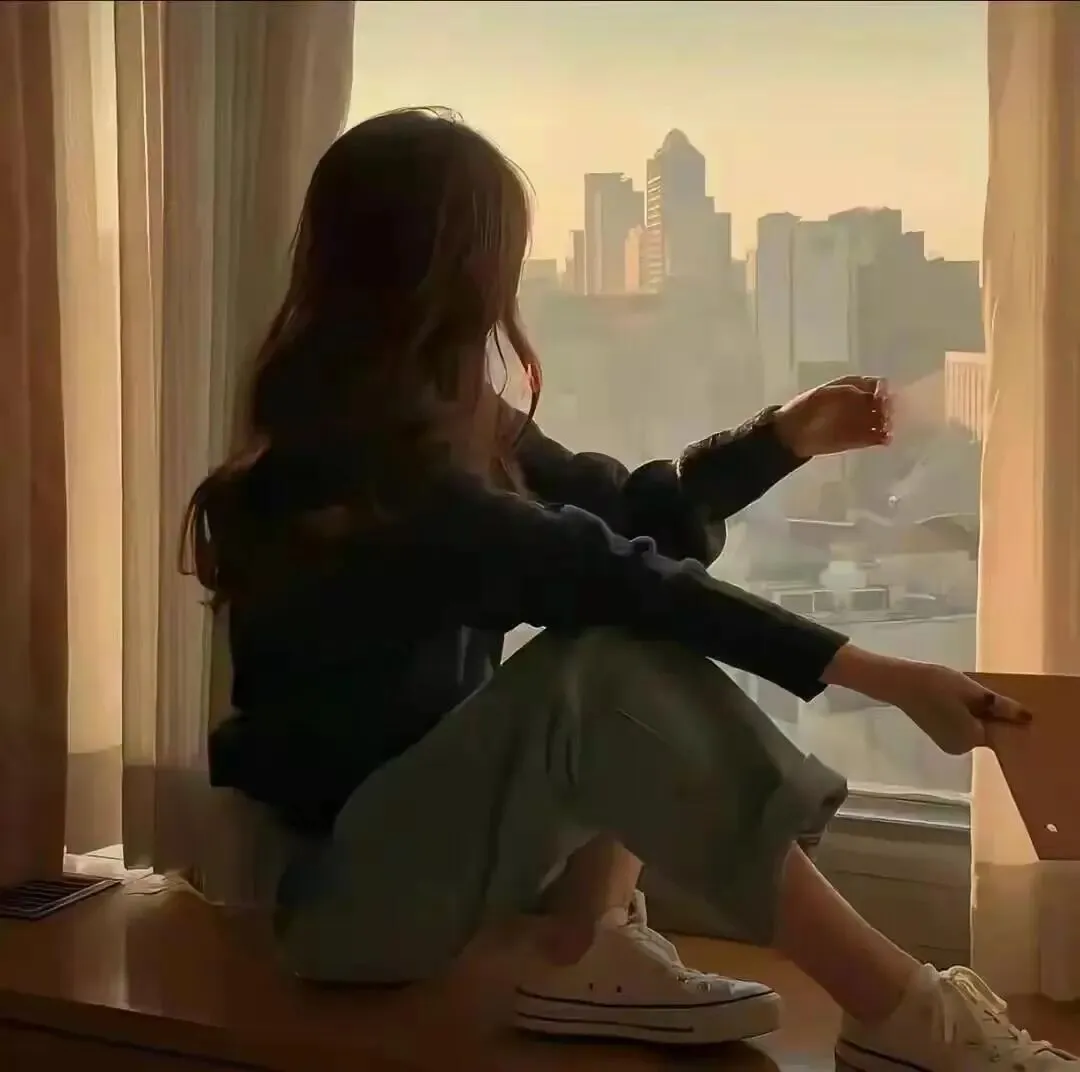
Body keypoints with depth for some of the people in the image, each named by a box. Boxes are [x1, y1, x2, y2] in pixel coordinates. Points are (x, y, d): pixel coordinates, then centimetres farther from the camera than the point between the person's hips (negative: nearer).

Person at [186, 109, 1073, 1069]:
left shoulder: (433, 423, 2)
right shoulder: (364, 470, -26)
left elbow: (617, 508, 11)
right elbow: (611, 577, -29)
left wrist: (783, 439, 11)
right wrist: (883, 676, -27)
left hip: (428, 811, 9)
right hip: (341, 882, -9)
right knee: (610, 668, -31)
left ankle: (591, 953, -8)